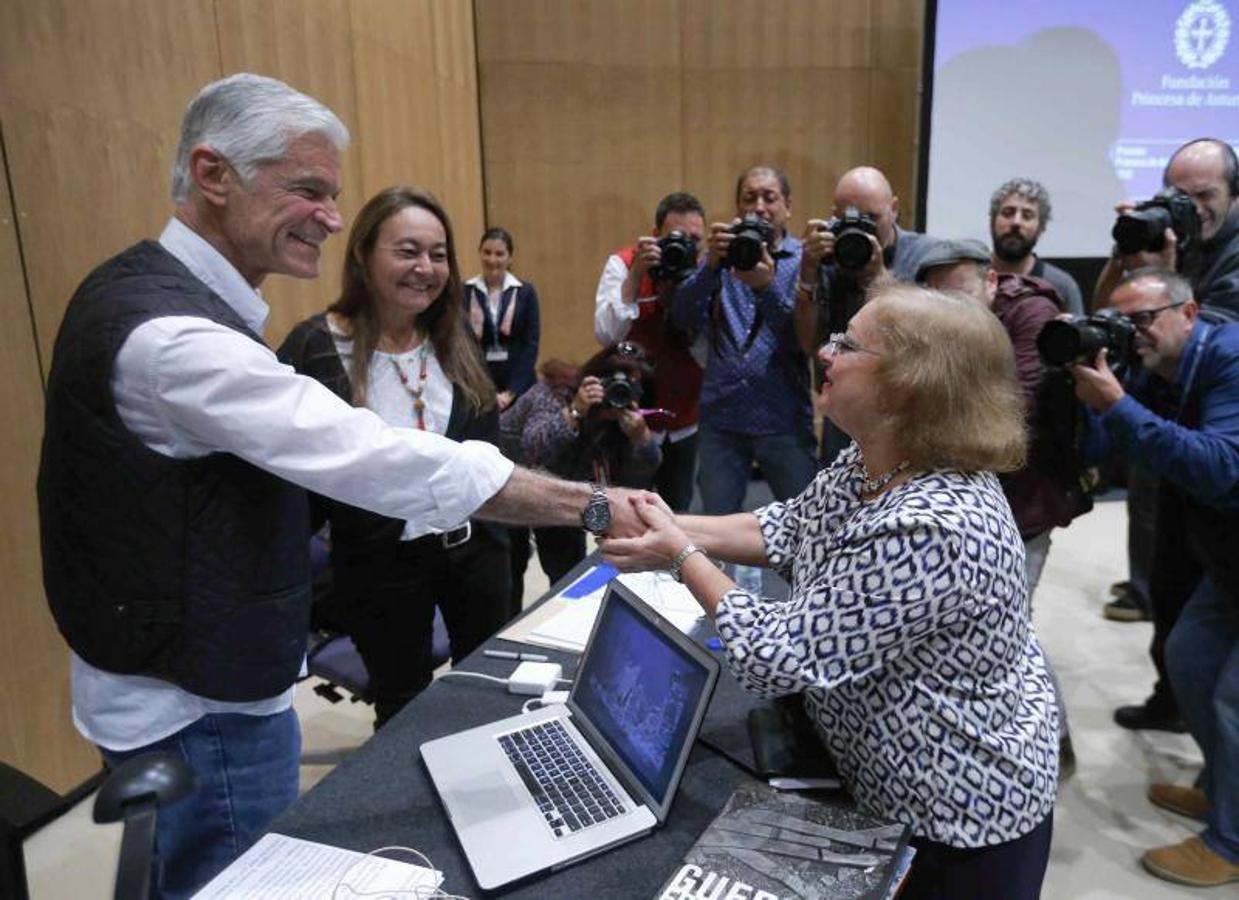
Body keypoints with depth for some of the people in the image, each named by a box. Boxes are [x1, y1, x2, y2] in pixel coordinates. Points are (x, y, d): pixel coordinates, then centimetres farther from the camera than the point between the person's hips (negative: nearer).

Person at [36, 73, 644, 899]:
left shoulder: (143, 288, 4)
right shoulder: (171, 335, -29)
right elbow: (380, 460, -35)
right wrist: (594, 506, -31)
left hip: (180, 677, 10)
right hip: (201, 709, -10)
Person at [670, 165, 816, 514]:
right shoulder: (722, 255, 8)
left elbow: (803, 339, -11)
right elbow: (684, 321, -6)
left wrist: (767, 286, -25)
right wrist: (710, 265, -21)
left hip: (784, 422, -1)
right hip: (721, 419, 2)